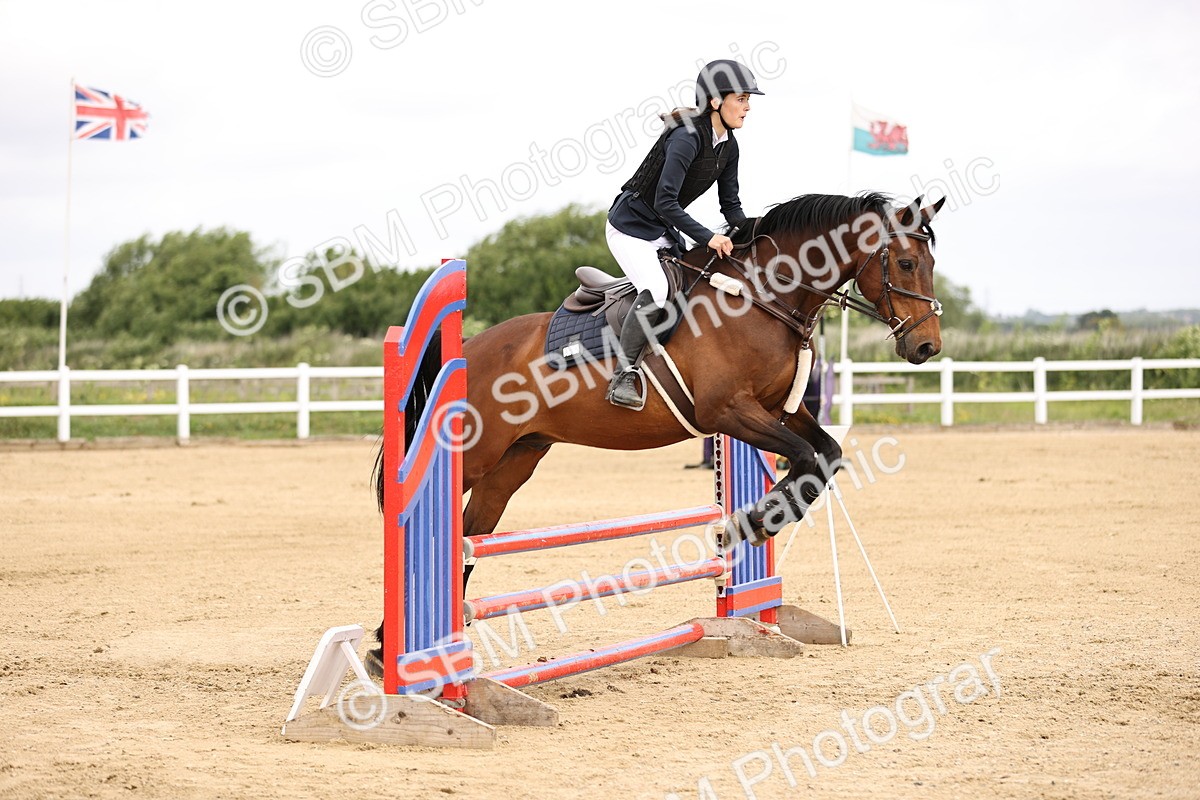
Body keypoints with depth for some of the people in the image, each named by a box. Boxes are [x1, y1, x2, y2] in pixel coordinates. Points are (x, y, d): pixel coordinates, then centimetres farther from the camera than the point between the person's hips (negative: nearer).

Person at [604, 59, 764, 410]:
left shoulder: (728, 146, 1)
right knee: (656, 290, -27)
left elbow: (731, 204, 8)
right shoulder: (687, 137, -26)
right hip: (630, 226, -9)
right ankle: (623, 376, -21)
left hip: (664, 231, 10)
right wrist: (708, 238, -34)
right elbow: (665, 202, -31)